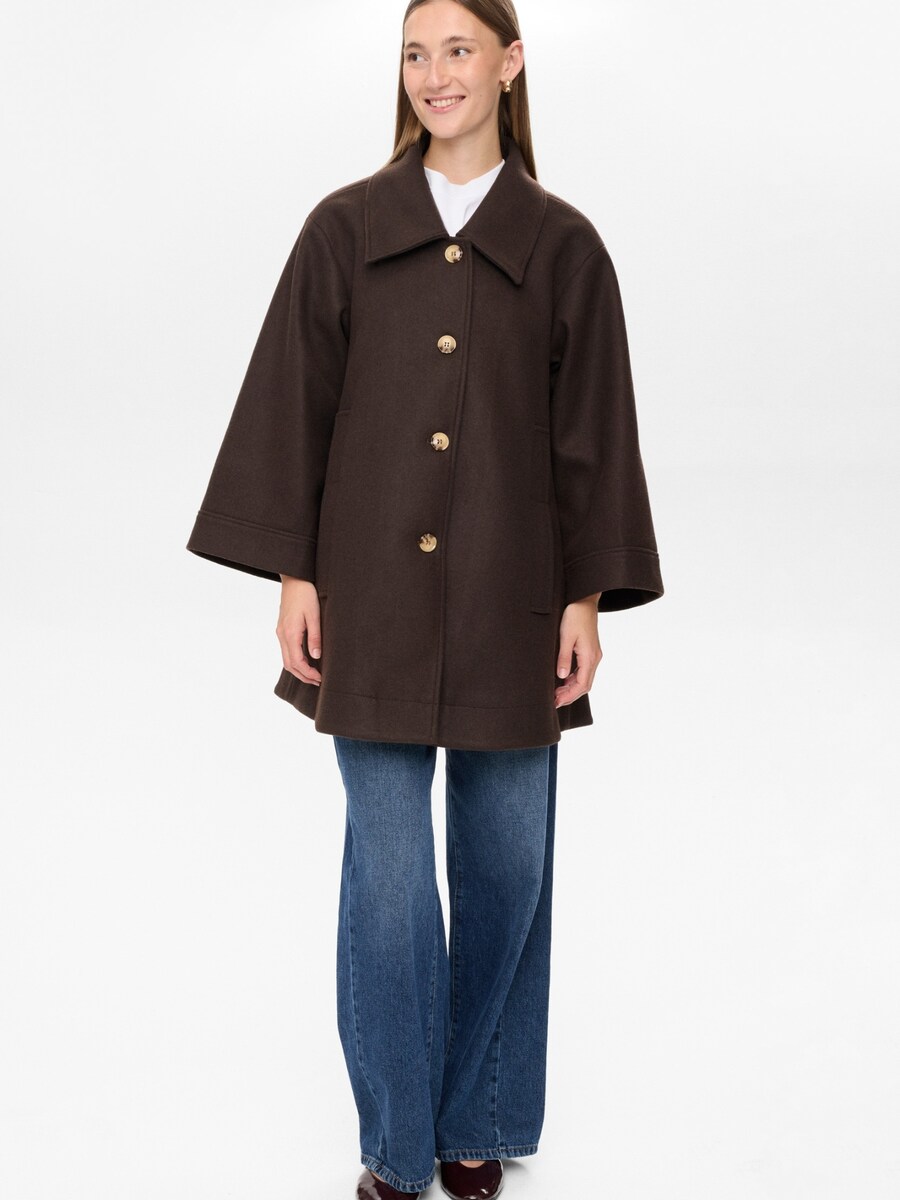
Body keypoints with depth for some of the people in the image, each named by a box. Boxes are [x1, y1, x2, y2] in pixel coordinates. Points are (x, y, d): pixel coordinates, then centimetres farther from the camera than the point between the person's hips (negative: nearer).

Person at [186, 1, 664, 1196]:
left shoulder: (562, 245, 3)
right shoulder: (344, 229, 4)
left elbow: (592, 435, 4)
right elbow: (292, 410, 3)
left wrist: (586, 596, 0)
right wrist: (293, 574, -3)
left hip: (509, 603, 1)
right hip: (374, 600, 0)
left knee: (506, 862, 9)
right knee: (387, 870, 2)